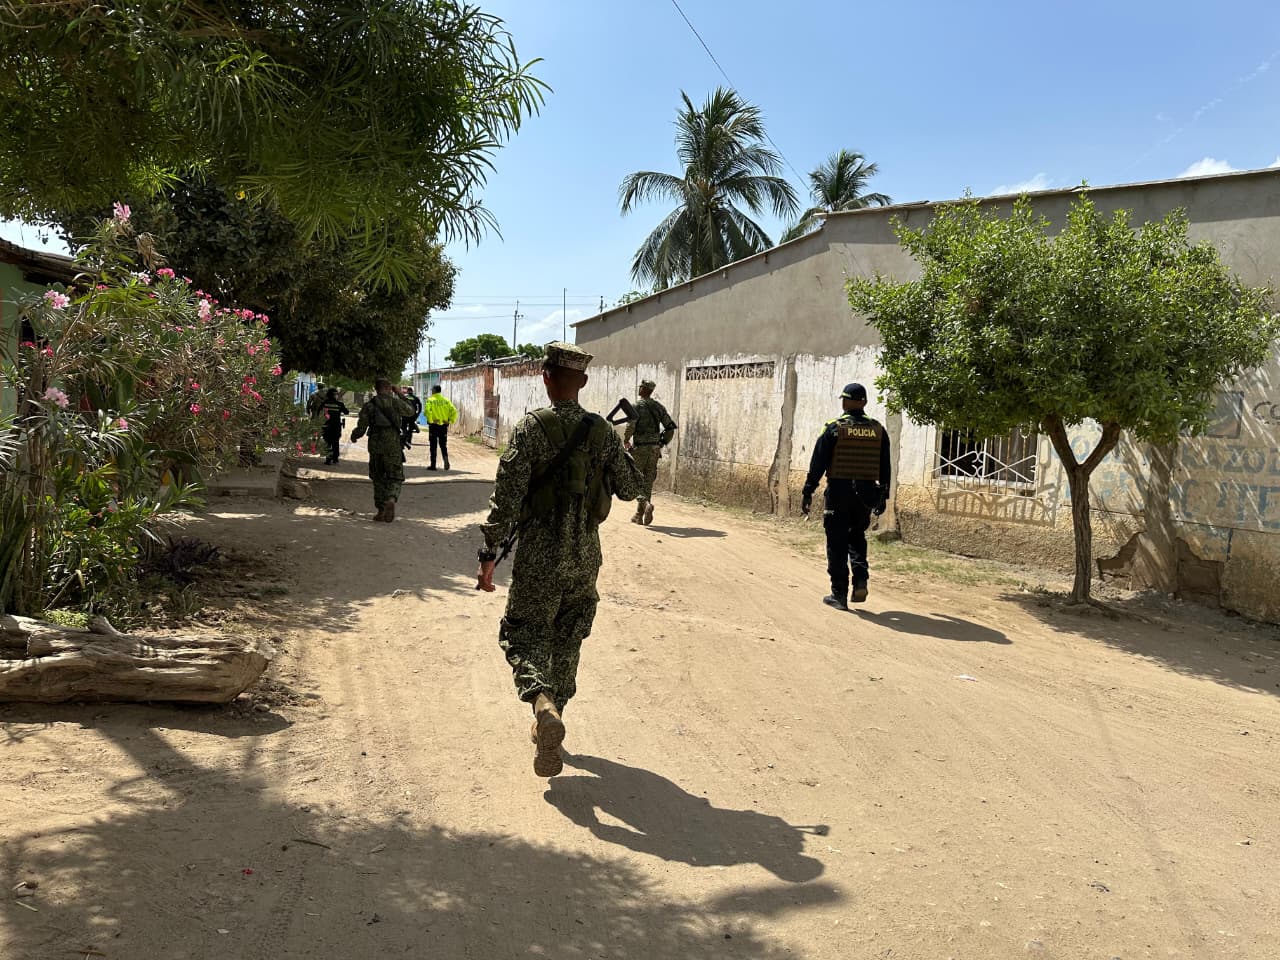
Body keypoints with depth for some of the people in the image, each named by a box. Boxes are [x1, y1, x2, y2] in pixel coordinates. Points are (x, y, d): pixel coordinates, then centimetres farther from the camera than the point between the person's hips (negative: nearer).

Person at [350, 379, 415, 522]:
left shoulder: (368, 405, 0)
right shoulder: (395, 402, -2)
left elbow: (361, 428, 0)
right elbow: (410, 411, 19)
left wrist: (353, 436, 21)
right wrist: (400, 395, 28)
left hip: (375, 447, 2)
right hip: (393, 447, -2)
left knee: (378, 479, 15)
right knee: (395, 478, 4)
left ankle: (381, 511, 16)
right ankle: (391, 499, -25)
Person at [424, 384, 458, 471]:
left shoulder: (430, 400, -5)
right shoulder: (446, 400, 6)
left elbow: (427, 411, -21)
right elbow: (454, 411, -2)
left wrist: (430, 420, -11)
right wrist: (451, 421, 3)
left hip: (434, 425, -3)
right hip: (444, 426, 3)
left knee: (433, 446, 6)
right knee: (443, 445, 12)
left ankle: (433, 465, 9)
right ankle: (446, 459, -12)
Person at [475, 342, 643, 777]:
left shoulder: (532, 427, -11)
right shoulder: (602, 431, 0)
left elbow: (507, 496, -15)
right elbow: (631, 488, 8)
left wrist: (489, 554, -10)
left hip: (539, 553, -4)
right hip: (586, 554, 4)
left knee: (523, 634, 6)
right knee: (567, 640, 18)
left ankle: (544, 703, -20)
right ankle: (551, 720, 27)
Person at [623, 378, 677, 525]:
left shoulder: (638, 406, -9)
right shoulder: (659, 407, 9)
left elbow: (631, 425, -23)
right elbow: (670, 427, 9)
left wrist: (626, 440, -7)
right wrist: (663, 443, 17)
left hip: (640, 447, -5)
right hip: (655, 448, 5)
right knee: (648, 480, 9)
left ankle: (646, 503, -20)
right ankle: (639, 515, 13)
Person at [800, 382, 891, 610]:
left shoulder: (834, 428, -5)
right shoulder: (878, 430, 6)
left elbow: (818, 462, -7)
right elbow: (885, 467, 11)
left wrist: (807, 491, -2)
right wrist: (883, 495, 18)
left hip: (839, 492, -3)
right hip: (866, 494, 4)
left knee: (837, 544, 4)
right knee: (857, 538, 21)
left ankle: (839, 594, 7)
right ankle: (860, 581, 4)